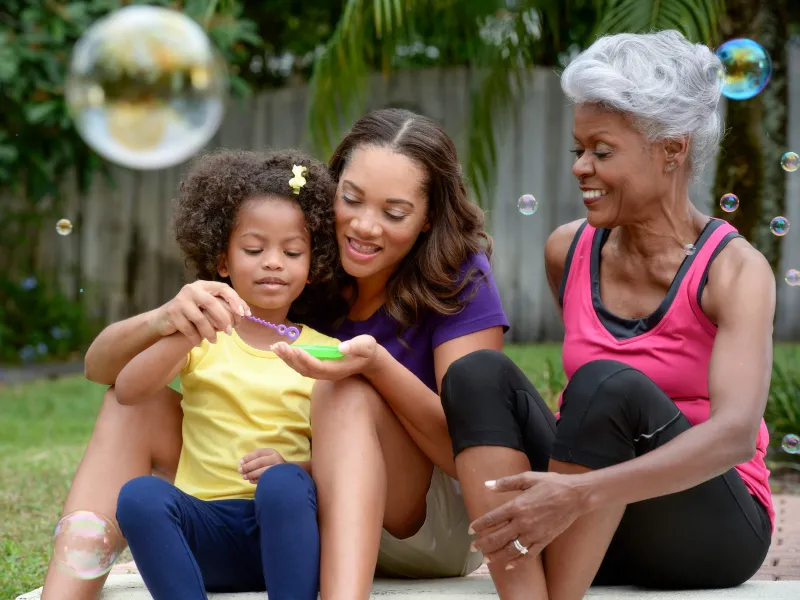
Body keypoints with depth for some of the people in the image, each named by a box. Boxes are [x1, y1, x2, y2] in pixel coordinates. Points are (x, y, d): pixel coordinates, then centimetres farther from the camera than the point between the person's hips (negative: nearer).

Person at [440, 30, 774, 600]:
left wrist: (581, 493, -41)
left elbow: (737, 434, -29)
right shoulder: (568, 252, 3)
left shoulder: (734, 270, -13)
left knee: (606, 383, -32)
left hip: (711, 530, -5)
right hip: (587, 534, 5)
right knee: (480, 372, -18)